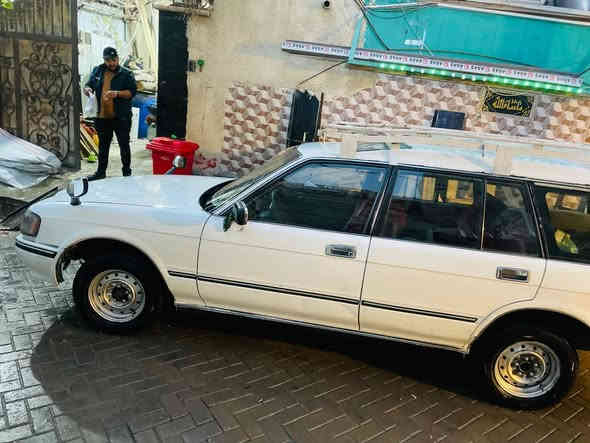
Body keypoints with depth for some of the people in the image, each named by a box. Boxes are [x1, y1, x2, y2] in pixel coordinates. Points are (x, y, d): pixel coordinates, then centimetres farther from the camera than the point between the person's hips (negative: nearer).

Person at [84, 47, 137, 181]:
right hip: (102, 117, 4)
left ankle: (127, 171, 16)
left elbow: (132, 91, -8)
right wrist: (87, 89, -5)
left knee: (124, 145, 4)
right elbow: (88, 84, 19)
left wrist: (117, 93, -23)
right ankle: (101, 171, 24)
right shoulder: (97, 71, 11)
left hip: (121, 117, -4)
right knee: (103, 145, 13)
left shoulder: (126, 74, -1)